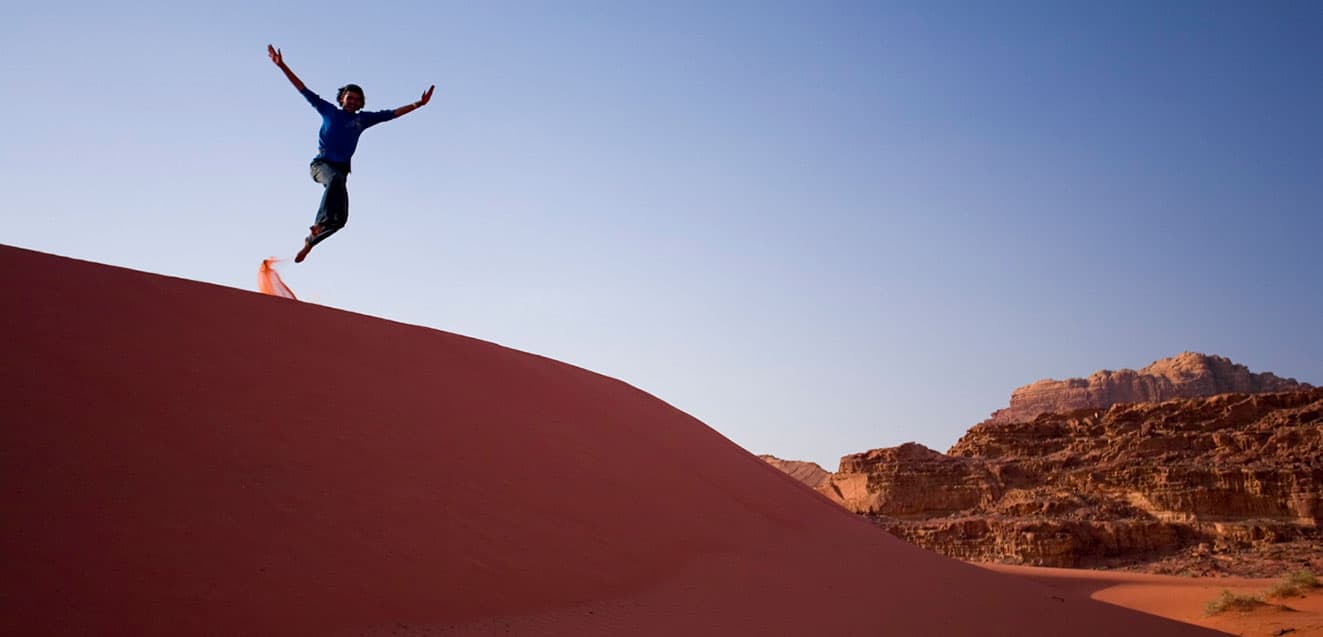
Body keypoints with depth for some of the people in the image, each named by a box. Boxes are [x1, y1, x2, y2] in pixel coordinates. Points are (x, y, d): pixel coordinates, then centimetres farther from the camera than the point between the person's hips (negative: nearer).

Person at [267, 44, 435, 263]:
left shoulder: (363, 119, 13)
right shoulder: (329, 111, 8)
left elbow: (391, 114, 12)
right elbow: (304, 90, 8)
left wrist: (418, 104, 6)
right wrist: (282, 66, 4)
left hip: (341, 167, 4)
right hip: (321, 163, -3)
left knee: (340, 218, -4)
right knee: (335, 178, -40)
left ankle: (310, 241, 16)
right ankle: (321, 222, -47)